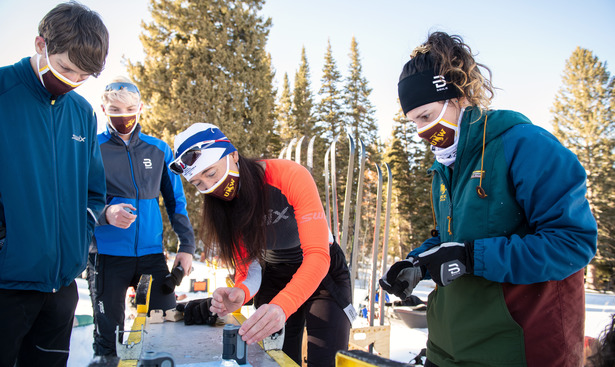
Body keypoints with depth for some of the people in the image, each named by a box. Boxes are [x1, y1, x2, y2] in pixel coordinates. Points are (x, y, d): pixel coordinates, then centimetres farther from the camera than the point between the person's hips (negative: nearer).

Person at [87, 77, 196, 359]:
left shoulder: (159, 150, 8)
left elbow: (175, 201, 11)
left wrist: (186, 246, 3)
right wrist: (105, 214, -22)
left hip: (151, 253, 2)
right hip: (106, 254, -2)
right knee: (108, 337, 7)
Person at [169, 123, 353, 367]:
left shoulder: (290, 176, -29)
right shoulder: (222, 205, -11)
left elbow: (318, 256, -36)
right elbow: (247, 265, -13)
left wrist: (281, 306, -50)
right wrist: (241, 293, -37)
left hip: (323, 272, -4)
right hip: (274, 277, 4)